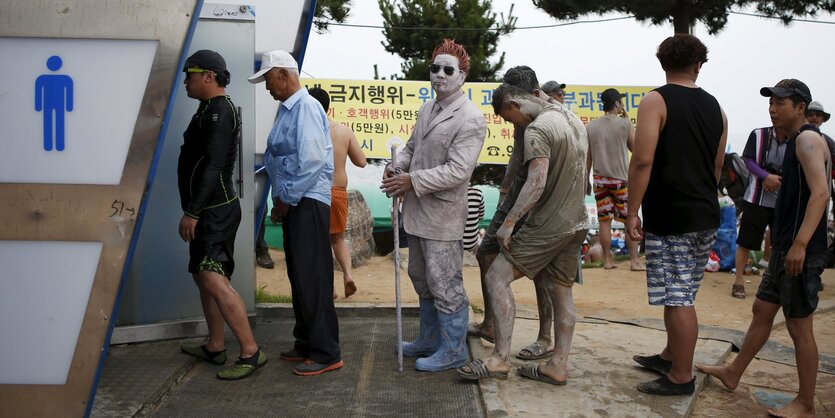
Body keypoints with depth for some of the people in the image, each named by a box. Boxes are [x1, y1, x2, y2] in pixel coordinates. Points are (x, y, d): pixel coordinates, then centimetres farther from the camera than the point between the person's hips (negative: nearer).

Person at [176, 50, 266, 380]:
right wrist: (193, 210, 20)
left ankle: (250, 352, -15)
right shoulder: (209, 110, 18)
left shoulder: (219, 111, -14)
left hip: (216, 210, -11)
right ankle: (215, 347, 25)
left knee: (214, 279, -18)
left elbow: (214, 166, -23)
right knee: (203, 276, 15)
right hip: (209, 210, 11)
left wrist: (191, 212, -25)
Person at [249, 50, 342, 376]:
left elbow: (312, 161, -22)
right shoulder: (287, 109, 14)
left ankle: (326, 354, 2)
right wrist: (281, 201, 14)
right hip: (293, 202, 10)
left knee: (312, 278, -6)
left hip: (308, 202, -10)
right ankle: (306, 345, 26)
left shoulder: (306, 108, -14)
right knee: (299, 277, 15)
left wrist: (286, 199, -15)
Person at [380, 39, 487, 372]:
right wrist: (397, 166, -2)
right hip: (418, 210, 9)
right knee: (421, 278, 20)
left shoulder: (470, 119, -15)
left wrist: (412, 181, -21)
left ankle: (453, 350, 15)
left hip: (442, 213, -9)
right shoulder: (427, 109, 11)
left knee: (443, 283, -1)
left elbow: (458, 170, -22)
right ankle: (430, 339, 37)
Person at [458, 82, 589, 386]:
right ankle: (558, 366, 17)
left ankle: (499, 359, -6)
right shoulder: (574, 120, 13)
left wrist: (509, 222, -24)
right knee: (561, 292, 12)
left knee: (497, 277, -5)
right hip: (576, 223, 9)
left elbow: (537, 183, -25)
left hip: (547, 225, -9)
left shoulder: (537, 130, -16)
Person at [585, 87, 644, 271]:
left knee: (604, 220, 7)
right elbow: (635, 148, 6)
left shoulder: (591, 126, 3)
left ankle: (607, 260, 11)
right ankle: (634, 260, 5)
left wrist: (586, 179, 16)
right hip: (621, 179, -3)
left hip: (600, 180, 3)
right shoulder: (624, 124, -7)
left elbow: (587, 157, 6)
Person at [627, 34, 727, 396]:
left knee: (678, 299, -2)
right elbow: (717, 166, 20)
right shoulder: (715, 107, 13)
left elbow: (643, 160, -17)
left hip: (671, 217, -7)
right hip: (706, 217, 8)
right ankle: (671, 357, 32)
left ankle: (681, 378, 6)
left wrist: (632, 212, -13)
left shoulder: (656, 101, -8)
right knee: (681, 295, 18)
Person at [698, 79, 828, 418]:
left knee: (799, 326, -2)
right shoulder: (795, 142, 16)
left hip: (801, 252, -10)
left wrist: (800, 243, -29)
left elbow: (820, 192, -23)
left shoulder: (808, 139, -12)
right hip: (785, 248, 10)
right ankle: (733, 374, 29)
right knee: (762, 310, 17)